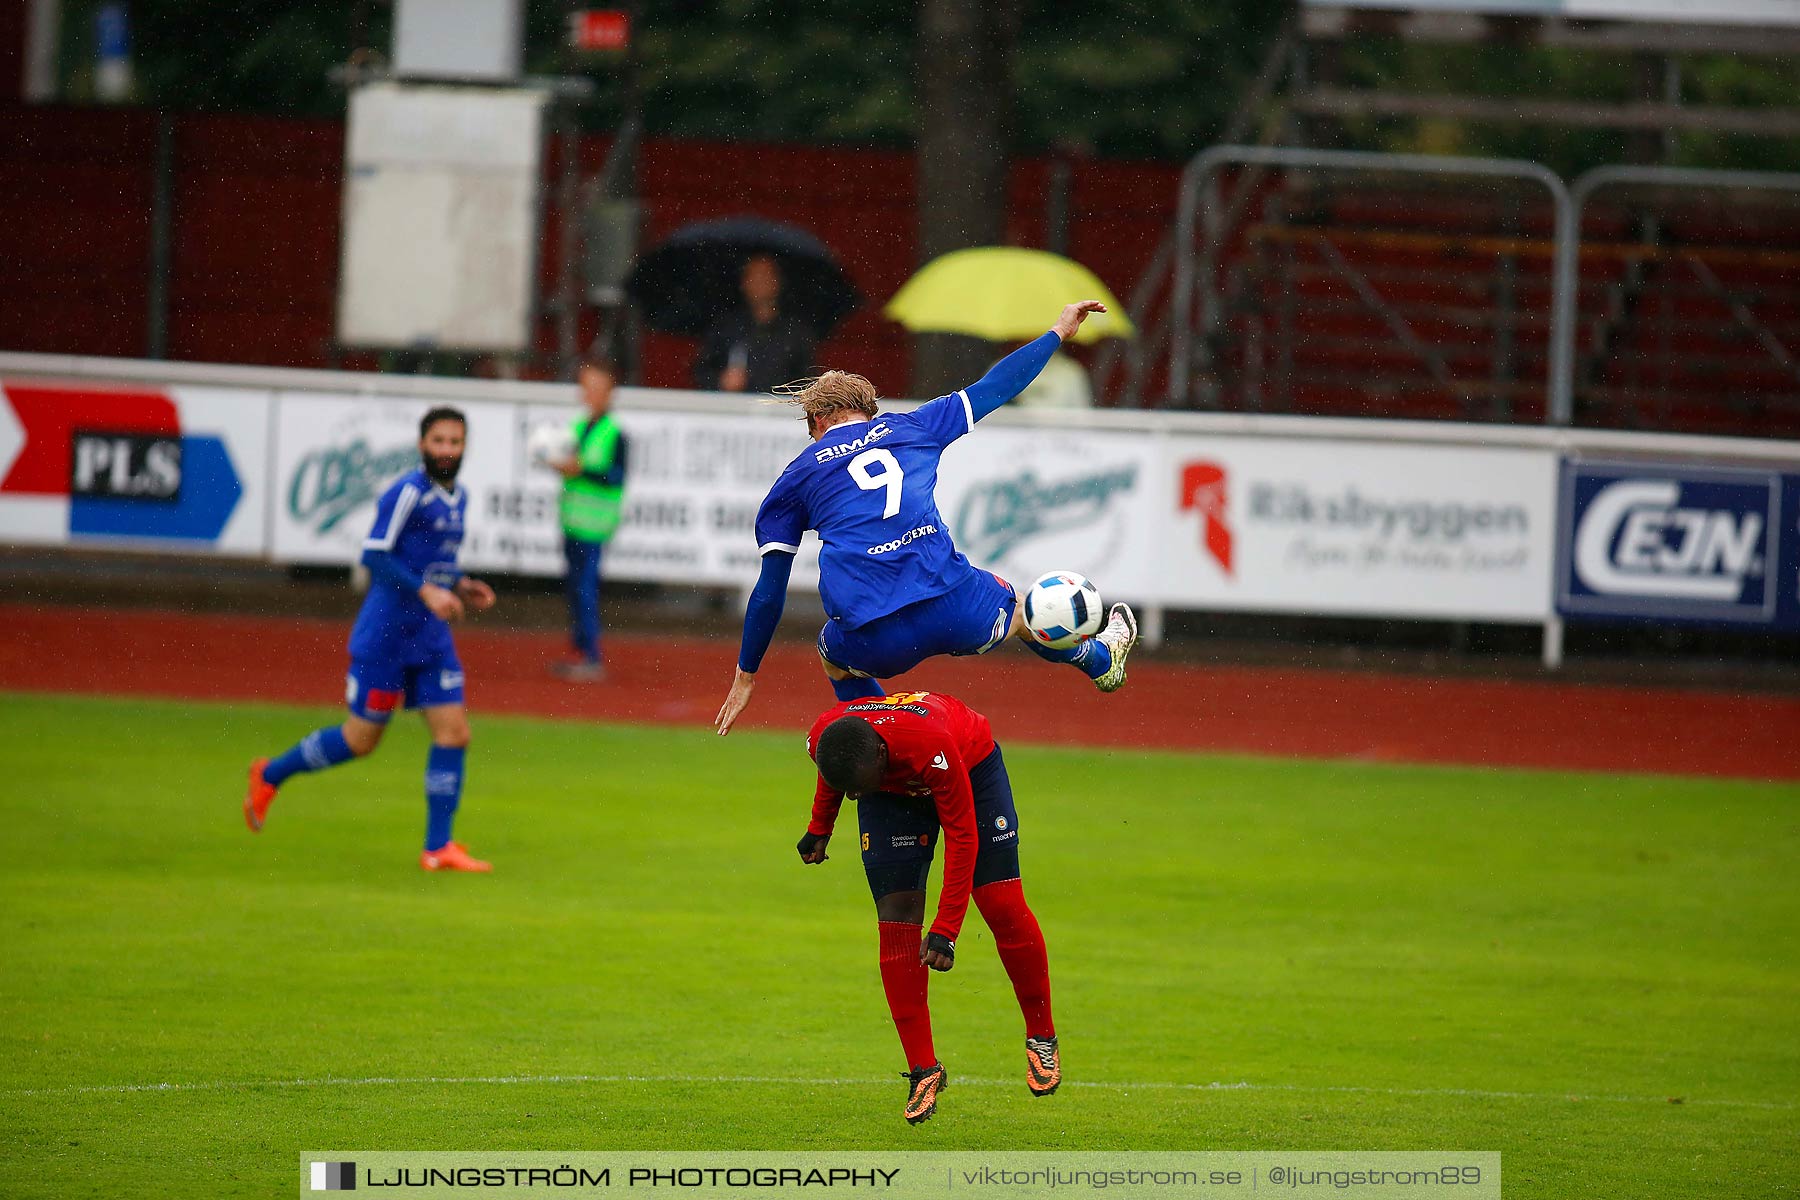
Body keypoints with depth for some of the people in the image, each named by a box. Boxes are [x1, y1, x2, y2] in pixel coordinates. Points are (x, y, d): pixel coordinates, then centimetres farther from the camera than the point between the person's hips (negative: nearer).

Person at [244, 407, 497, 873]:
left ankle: (438, 848, 2)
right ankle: (271, 775, 24)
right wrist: (427, 591, -27)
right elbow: (374, 555, -21)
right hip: (385, 636, -8)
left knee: (454, 733, -2)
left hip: (431, 640, 8)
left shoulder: (456, 497, 12)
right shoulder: (407, 493, -15)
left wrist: (461, 587, 8)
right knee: (360, 740, 1)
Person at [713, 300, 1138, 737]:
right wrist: (1058, 333, 42)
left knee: (835, 657, 36)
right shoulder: (908, 427, 18)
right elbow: (993, 388, 27)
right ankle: (1100, 659, 63)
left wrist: (746, 676, 22)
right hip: (955, 611, 2)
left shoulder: (798, 475, 16)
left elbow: (770, 590, 14)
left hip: (873, 644, -2)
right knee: (1016, 609, 36)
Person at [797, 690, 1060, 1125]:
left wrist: (946, 930, -37)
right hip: (893, 790, 3)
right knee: (897, 920, -11)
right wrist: (819, 828, 16)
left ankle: (1042, 1038, 10)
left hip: (973, 767, -3)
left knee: (1003, 908, -11)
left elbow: (962, 836, -35)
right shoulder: (822, 742, -30)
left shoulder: (931, 746, -45)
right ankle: (923, 1069, -7)